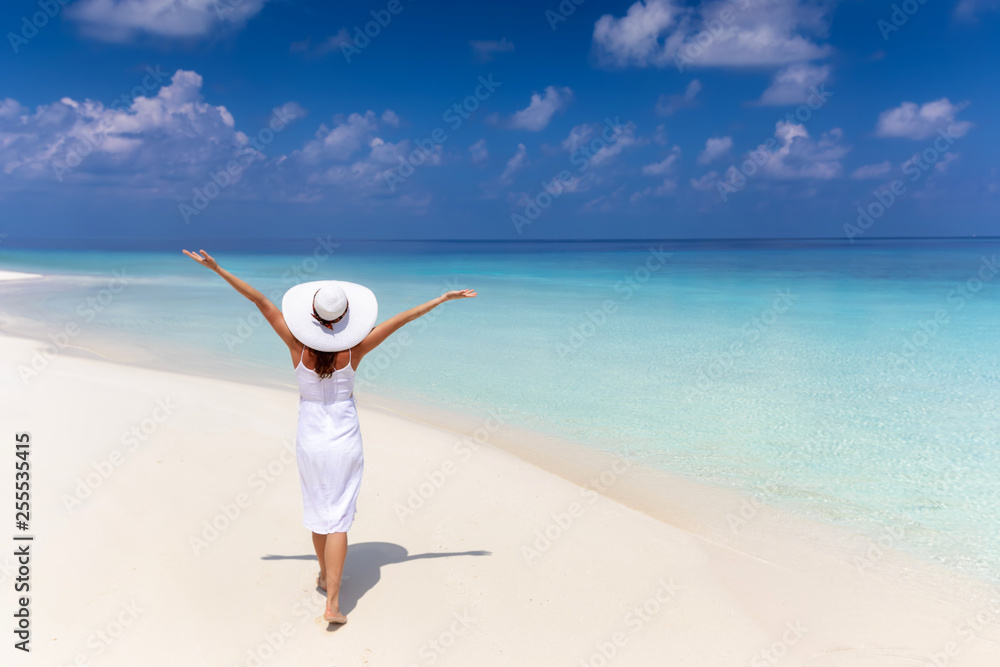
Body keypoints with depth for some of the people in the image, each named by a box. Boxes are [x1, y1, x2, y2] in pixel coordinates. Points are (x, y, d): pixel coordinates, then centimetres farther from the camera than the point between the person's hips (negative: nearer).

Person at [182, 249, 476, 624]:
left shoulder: (298, 346, -13)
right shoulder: (353, 351, -14)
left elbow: (260, 300, -12)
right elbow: (400, 319, -11)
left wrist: (217, 269, -8)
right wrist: (442, 299, -6)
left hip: (310, 441, 2)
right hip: (345, 441, -2)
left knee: (317, 511, 21)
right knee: (338, 518, 2)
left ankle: (325, 576, 41)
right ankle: (332, 602, -2)